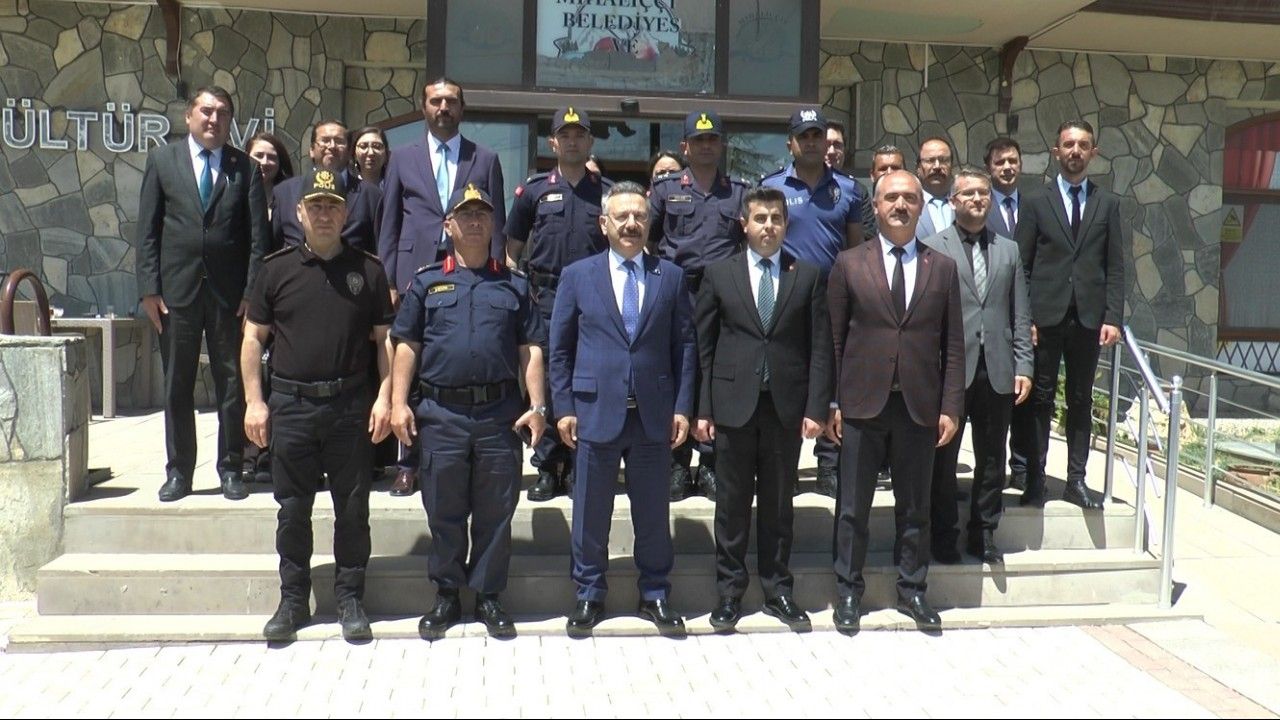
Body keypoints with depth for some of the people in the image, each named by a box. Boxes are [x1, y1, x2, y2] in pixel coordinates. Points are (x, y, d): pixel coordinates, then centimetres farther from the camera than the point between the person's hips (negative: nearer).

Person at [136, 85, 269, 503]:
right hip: (177, 289, 1)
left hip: (229, 292, 0)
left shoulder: (246, 168, 5)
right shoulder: (162, 160, 7)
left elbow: (258, 235, 1)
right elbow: (147, 229, 4)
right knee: (177, 386, 7)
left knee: (233, 385, 5)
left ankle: (231, 469, 15)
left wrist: (252, 291, -7)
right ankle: (178, 472, 17)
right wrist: (149, 288, -3)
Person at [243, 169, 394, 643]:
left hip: (352, 406, 0)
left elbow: (385, 338, 6)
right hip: (291, 405, 1)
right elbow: (253, 338, 7)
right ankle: (293, 600, 22)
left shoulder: (367, 270, 6)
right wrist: (254, 401, 1)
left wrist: (384, 397, -4)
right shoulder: (277, 269, 6)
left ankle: (350, 599, 18)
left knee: (353, 508, 5)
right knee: (293, 509, 8)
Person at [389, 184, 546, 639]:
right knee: (444, 512, 8)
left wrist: (537, 406, -2)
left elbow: (531, 350, 7)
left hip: (500, 414, 0)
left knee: (495, 512, 6)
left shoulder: (514, 285, 10)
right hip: (441, 414, 0)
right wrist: (399, 402, -3)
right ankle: (446, 596, 21)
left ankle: (489, 596, 19)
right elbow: (407, 346, 6)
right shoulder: (427, 282, 9)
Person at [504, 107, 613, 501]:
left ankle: (578, 467, 13)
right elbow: (512, 247, 12)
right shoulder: (534, 189, 8)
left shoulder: (608, 191, 9)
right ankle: (547, 467, 10)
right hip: (547, 295, 0)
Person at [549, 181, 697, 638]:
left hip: (655, 414, 1)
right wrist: (563, 408, -2)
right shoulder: (577, 276, 4)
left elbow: (684, 345, 5)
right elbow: (560, 348, 4)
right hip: (596, 411, -1)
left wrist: (682, 406, -2)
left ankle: (655, 595, 24)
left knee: (653, 513, 10)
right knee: (591, 513, 7)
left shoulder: (671, 277, 7)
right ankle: (589, 595, 22)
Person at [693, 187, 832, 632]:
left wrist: (816, 408, -5)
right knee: (732, 504, 6)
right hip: (733, 405, -1)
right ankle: (729, 592, 17)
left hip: (786, 406, 1)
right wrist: (702, 408, -2)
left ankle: (778, 591, 21)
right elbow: (703, 345, 3)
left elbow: (820, 348, 4)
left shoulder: (808, 277, 7)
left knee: (778, 505, 10)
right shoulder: (719, 274, 5)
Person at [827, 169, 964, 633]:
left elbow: (953, 346, 6)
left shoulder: (942, 268, 8)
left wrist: (951, 407, -1)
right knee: (853, 507, 6)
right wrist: (831, 404, -4)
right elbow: (833, 340, 1)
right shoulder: (849, 264, 3)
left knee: (915, 507, 11)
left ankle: (912, 590, 25)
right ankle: (849, 591, 20)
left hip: (920, 406, 2)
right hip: (862, 404, -1)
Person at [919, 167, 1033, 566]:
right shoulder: (932, 248, 0)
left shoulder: (1009, 250, 13)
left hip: (997, 371, 4)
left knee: (992, 460, 11)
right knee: (943, 458, 5)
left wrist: (1023, 367, 4)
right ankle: (943, 536, 18)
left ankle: (984, 535, 24)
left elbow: (1021, 315, 11)